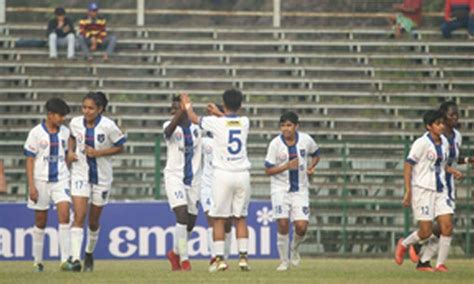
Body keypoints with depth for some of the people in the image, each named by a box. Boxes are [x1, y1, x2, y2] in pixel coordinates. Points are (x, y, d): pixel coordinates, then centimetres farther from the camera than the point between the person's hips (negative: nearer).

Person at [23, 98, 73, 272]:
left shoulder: (65, 132, 5)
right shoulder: (36, 133, -6)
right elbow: (30, 160, -5)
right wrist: (31, 185, -11)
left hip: (61, 179, 2)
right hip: (41, 180, -2)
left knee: (64, 215, -14)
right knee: (41, 221, 5)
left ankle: (65, 259, -15)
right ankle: (38, 261, 17)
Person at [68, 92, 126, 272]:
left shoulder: (108, 126, -15)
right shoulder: (75, 123, -5)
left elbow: (120, 147, -7)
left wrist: (98, 153, -19)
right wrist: (70, 152, -1)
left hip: (102, 176, -1)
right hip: (80, 174, 1)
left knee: (93, 221, 11)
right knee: (79, 216, -16)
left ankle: (90, 254, 37)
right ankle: (76, 258, -23)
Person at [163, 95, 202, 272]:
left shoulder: (196, 129, 7)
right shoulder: (170, 127, -6)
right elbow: (169, 130, -31)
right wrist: (181, 111, -45)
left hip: (193, 179, 4)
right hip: (174, 176, -4)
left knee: (190, 222, 8)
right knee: (182, 215, -19)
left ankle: (175, 253, 32)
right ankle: (184, 259, -11)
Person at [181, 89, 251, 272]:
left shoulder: (216, 122, -5)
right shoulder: (244, 122, 4)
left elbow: (195, 119, 14)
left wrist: (188, 106, 33)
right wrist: (218, 113, 44)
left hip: (223, 174, -3)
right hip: (242, 175, 3)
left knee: (219, 218, 2)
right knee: (241, 218, 10)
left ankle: (220, 259, -2)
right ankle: (243, 257, 3)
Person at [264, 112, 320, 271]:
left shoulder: (306, 140, -4)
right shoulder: (275, 144, -10)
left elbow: (316, 154, 17)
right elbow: (268, 170, -9)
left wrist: (311, 167, -2)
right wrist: (287, 166, -23)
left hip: (300, 189, 2)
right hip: (281, 189, -2)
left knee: (301, 226, -9)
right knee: (283, 224, -13)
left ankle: (295, 249, 25)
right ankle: (284, 261, 4)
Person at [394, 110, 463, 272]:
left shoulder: (444, 142, 9)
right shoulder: (422, 143, -12)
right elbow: (408, 165, -11)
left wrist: (452, 171, 4)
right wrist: (408, 191, -17)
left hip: (440, 190, 6)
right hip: (422, 190, -6)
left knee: (447, 226, -6)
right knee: (426, 232, -7)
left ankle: (440, 264, 2)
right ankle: (403, 245, 21)